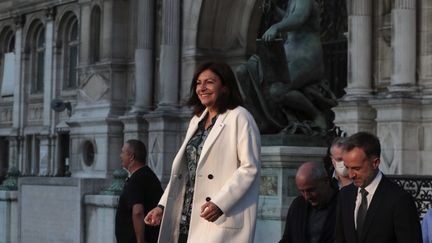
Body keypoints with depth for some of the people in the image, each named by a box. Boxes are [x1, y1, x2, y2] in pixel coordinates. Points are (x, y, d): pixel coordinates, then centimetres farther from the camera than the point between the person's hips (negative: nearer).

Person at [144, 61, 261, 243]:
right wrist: (162, 206, 10)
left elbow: (250, 167, -10)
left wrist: (219, 204, -19)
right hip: (187, 218, 7)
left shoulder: (239, 118, -3)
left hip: (221, 219, -7)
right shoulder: (197, 120, 21)